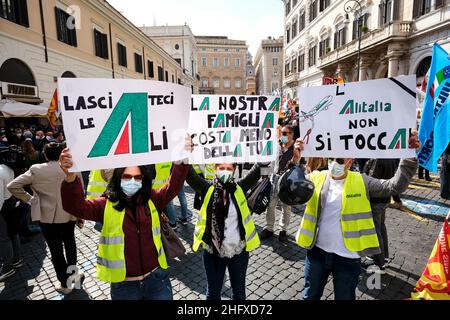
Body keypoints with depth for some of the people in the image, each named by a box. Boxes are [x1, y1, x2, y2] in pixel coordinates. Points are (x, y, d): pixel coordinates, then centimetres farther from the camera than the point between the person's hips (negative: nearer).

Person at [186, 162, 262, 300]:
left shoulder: (239, 188, -5)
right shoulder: (208, 188, -9)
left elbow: (256, 173, -16)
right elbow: (189, 175, -21)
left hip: (238, 251, 1)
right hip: (213, 252, 0)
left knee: (239, 292, 24)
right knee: (213, 292, 22)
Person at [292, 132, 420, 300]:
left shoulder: (361, 181, -5)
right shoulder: (316, 177, -5)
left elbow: (395, 186, -12)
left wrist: (410, 157, -22)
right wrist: (295, 161, -29)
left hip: (348, 257, -1)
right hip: (317, 251, 2)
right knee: (310, 296, 22)